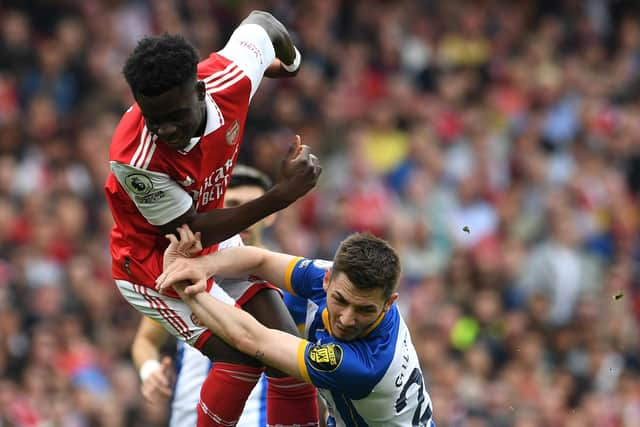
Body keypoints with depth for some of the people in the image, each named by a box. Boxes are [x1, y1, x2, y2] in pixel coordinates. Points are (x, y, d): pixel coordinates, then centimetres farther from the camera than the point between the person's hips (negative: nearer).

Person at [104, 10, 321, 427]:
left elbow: (260, 21, -3)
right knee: (241, 353, -20)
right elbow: (191, 233, -25)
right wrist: (281, 196, -31)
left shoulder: (229, 78, -26)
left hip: (217, 239, 6)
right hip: (154, 262, -6)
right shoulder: (136, 158, -38)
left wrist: (289, 62, 21)